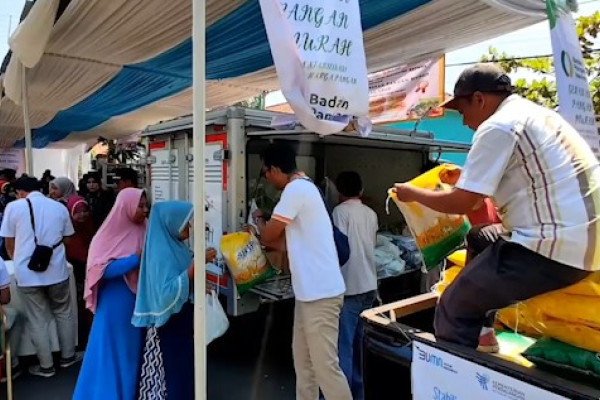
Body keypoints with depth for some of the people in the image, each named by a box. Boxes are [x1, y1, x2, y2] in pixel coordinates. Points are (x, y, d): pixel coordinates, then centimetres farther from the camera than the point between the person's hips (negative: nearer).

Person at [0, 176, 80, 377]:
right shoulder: (59, 207, 3)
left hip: (27, 273, -2)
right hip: (57, 270, 2)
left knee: (37, 321, 10)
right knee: (64, 313, 18)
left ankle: (46, 366, 21)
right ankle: (68, 356, 29)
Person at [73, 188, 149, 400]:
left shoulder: (144, 232, 1)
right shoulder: (110, 234, -12)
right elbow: (101, 269, -20)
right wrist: (136, 259, -23)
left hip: (140, 301, 5)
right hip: (116, 304, -5)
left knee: (134, 351, 17)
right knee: (112, 351, 7)